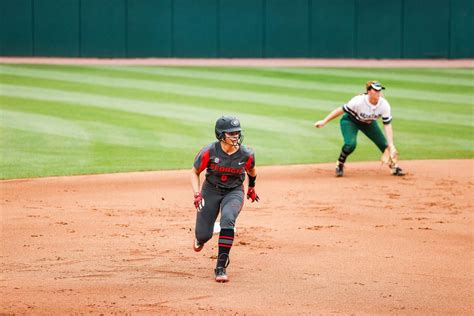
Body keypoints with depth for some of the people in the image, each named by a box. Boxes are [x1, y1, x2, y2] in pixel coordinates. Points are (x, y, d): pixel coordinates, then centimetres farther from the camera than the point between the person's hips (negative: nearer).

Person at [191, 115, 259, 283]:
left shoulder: (246, 154, -17)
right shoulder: (209, 152, -21)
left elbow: (251, 170, 8)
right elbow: (194, 173, -7)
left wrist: (251, 188, 23)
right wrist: (197, 194, -20)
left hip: (234, 192, 0)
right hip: (211, 190, 0)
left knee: (227, 219, -31)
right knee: (204, 234, -3)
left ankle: (221, 267, -26)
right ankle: (200, 237, 43)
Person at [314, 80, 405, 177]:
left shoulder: (384, 104, -25)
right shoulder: (358, 101, -37)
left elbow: (387, 125, -21)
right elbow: (341, 110, -27)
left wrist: (391, 145, -27)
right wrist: (324, 121, -25)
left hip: (369, 123, 4)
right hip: (350, 121, -4)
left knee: (384, 144, -4)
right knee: (351, 144, -28)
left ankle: (394, 166, 21)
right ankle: (339, 165, -1)